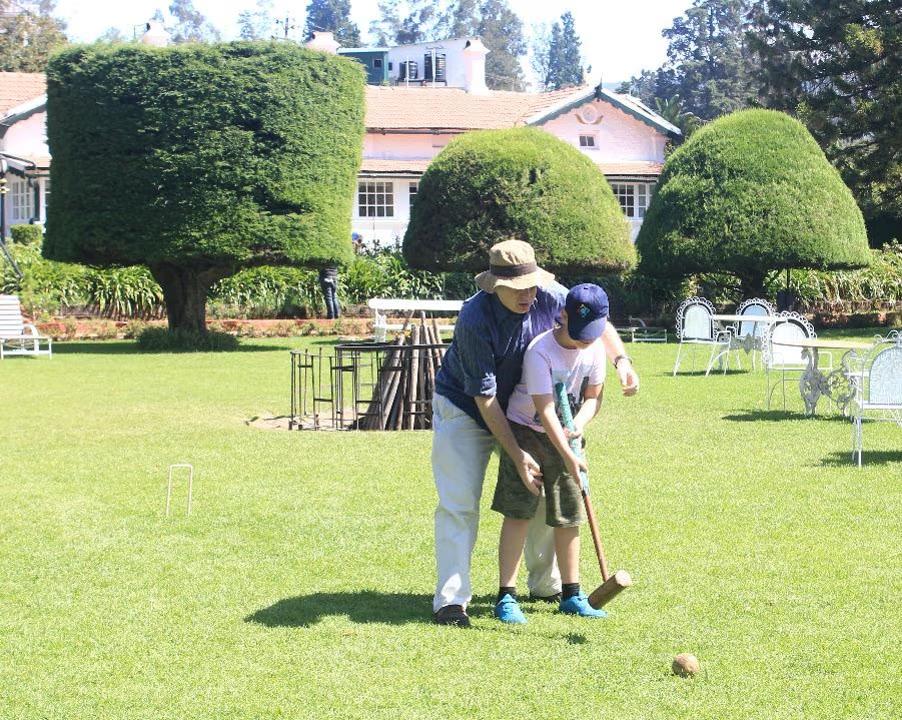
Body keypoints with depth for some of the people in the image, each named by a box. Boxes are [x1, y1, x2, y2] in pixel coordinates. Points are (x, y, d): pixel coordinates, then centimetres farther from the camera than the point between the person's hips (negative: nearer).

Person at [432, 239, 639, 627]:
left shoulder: (550, 298, -18)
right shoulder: (475, 319, -33)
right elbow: (484, 397, -30)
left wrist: (620, 359, -18)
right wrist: (517, 455, -31)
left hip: (523, 408, 5)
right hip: (463, 409, -5)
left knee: (543, 493, 7)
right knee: (459, 504, -13)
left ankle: (547, 583, 24)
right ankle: (451, 599, -12)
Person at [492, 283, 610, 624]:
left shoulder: (594, 349, -7)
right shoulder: (540, 351, -25)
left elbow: (593, 397, 1)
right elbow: (545, 410, -28)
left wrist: (579, 424, -21)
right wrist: (569, 457, -34)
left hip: (563, 435, 5)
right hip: (525, 430, -5)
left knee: (569, 516, 6)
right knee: (518, 512, -9)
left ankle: (571, 595, 16)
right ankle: (506, 597, -6)